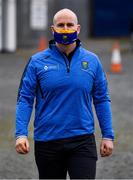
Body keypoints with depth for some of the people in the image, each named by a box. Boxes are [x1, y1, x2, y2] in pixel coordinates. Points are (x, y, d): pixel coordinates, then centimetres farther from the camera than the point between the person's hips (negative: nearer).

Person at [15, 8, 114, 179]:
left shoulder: (92, 61, 5)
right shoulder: (38, 62, 0)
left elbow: (101, 100, 9)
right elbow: (25, 99, -2)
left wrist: (108, 136, 5)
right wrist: (21, 134, -13)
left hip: (82, 141, 0)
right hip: (47, 142, 0)